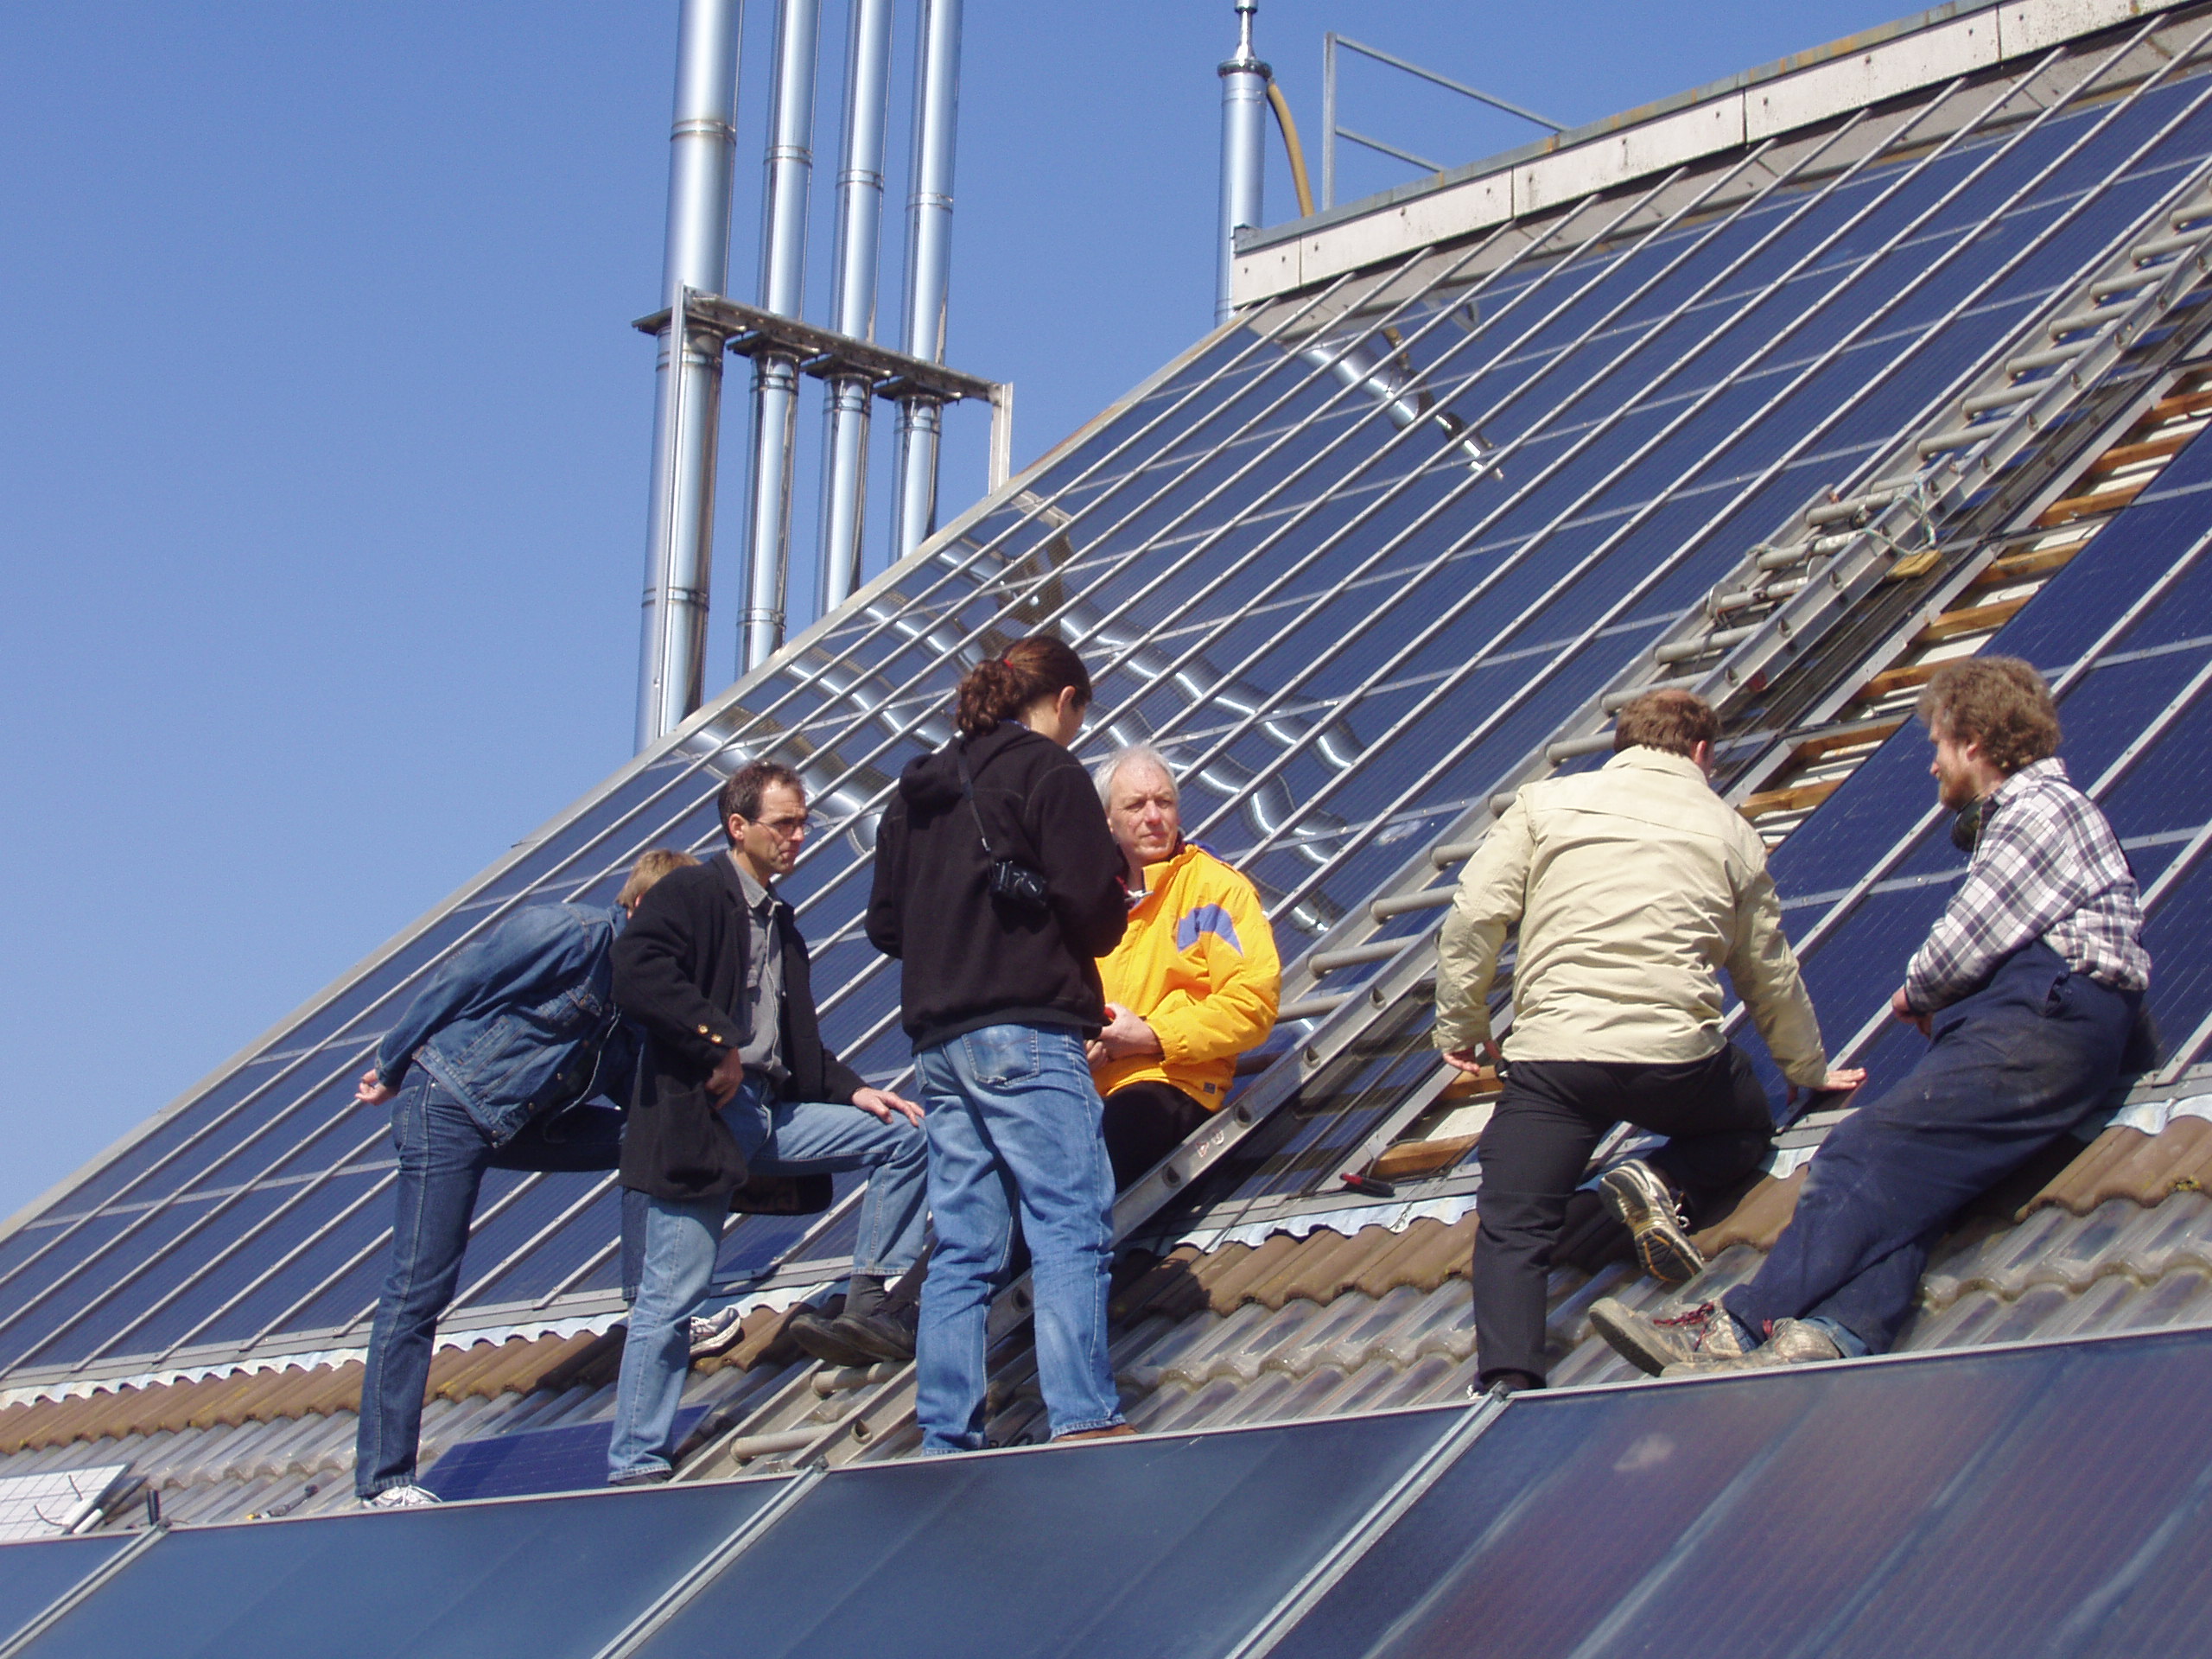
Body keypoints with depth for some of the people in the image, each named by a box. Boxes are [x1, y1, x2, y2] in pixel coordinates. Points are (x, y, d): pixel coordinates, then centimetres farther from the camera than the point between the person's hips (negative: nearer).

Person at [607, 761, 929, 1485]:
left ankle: (870, 1291, 4)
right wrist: (715, 1044, -19)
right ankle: (636, 1467, -1)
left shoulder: (780, 921, 21)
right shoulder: (690, 895, -4)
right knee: (670, 1299, -6)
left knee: (903, 1136, 1)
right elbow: (637, 977, -22)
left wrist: (851, 1090, 11)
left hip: (773, 1111, 8)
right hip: (698, 1119, -8)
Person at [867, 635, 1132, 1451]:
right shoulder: (1048, 770, -2)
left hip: (939, 1040, 7)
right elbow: (1092, 909, -9)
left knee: (962, 1247, 6)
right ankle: (1082, 1420, -20)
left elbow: (886, 925, 18)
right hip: (1026, 1032, -7)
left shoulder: (918, 788, 19)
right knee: (1072, 1228, -10)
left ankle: (946, 1438, 3)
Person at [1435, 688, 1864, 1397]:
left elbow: (1474, 915, 3)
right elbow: (1771, 976, 24)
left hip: (1552, 1055, 0)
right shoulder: (1729, 832, 17)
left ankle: (1508, 1380, -24)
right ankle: (1663, 1181, -2)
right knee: (1746, 1127, 30)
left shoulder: (1547, 802, 14)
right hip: (1676, 1056, 1)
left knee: (1512, 1228, 3)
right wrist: (1810, 1072, 40)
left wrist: (1461, 1026, 15)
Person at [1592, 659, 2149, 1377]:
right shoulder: (2015, 813, 33)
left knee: (1870, 1150, -21)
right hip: (2022, 1014, 9)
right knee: (1896, 1181, -16)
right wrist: (1932, 999, 9)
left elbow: (1966, 945, -6)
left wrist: (1917, 994, 12)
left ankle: (1742, 1326, -31)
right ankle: (1845, 1330, -40)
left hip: (2047, 1016, -9)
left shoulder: (2039, 807, 0)